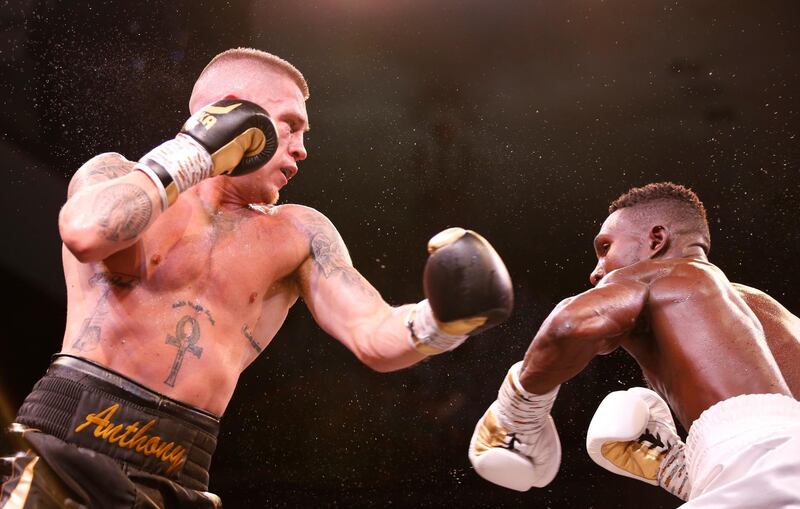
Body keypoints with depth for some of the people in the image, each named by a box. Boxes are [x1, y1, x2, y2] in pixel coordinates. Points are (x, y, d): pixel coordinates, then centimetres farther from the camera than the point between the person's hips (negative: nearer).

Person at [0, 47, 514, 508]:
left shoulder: (296, 235, 10)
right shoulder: (118, 177, 5)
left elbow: (377, 339, 3)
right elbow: (86, 232, -19)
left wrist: (442, 320, -18)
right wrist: (194, 153, -8)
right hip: (66, 445, -2)